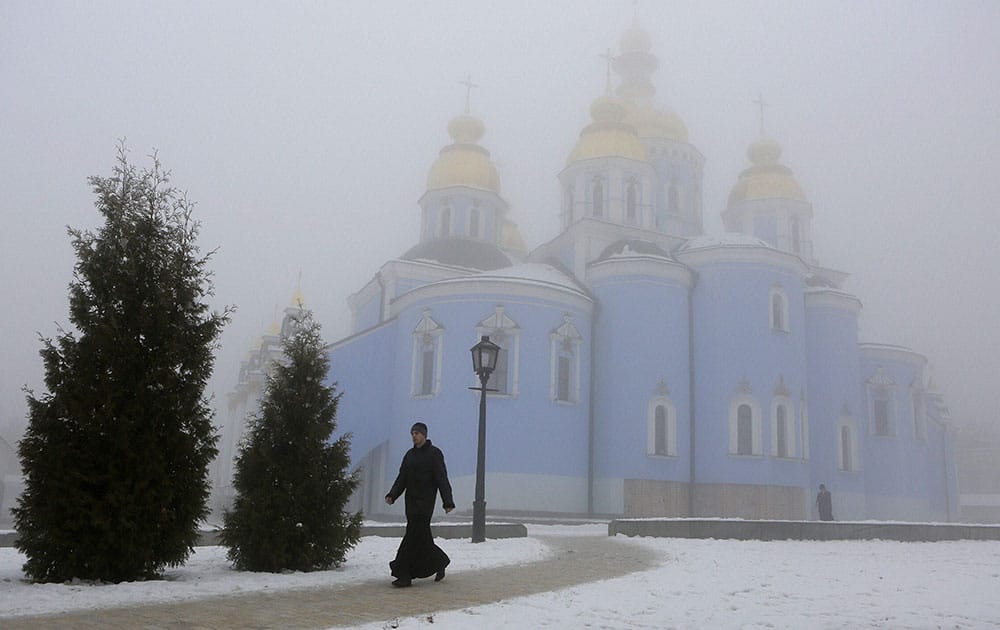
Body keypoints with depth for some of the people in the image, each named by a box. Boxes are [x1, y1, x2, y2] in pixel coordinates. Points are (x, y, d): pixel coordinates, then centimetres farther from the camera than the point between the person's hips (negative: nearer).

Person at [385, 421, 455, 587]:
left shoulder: (434, 453, -4)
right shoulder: (410, 454, 15)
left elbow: (442, 479, -8)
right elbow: (402, 478, 12)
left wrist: (447, 502, -14)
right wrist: (392, 495, -3)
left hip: (425, 502, -7)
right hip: (411, 502, 7)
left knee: (412, 537, -11)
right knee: (422, 538, 10)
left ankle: (404, 575, -9)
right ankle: (441, 563, 29)